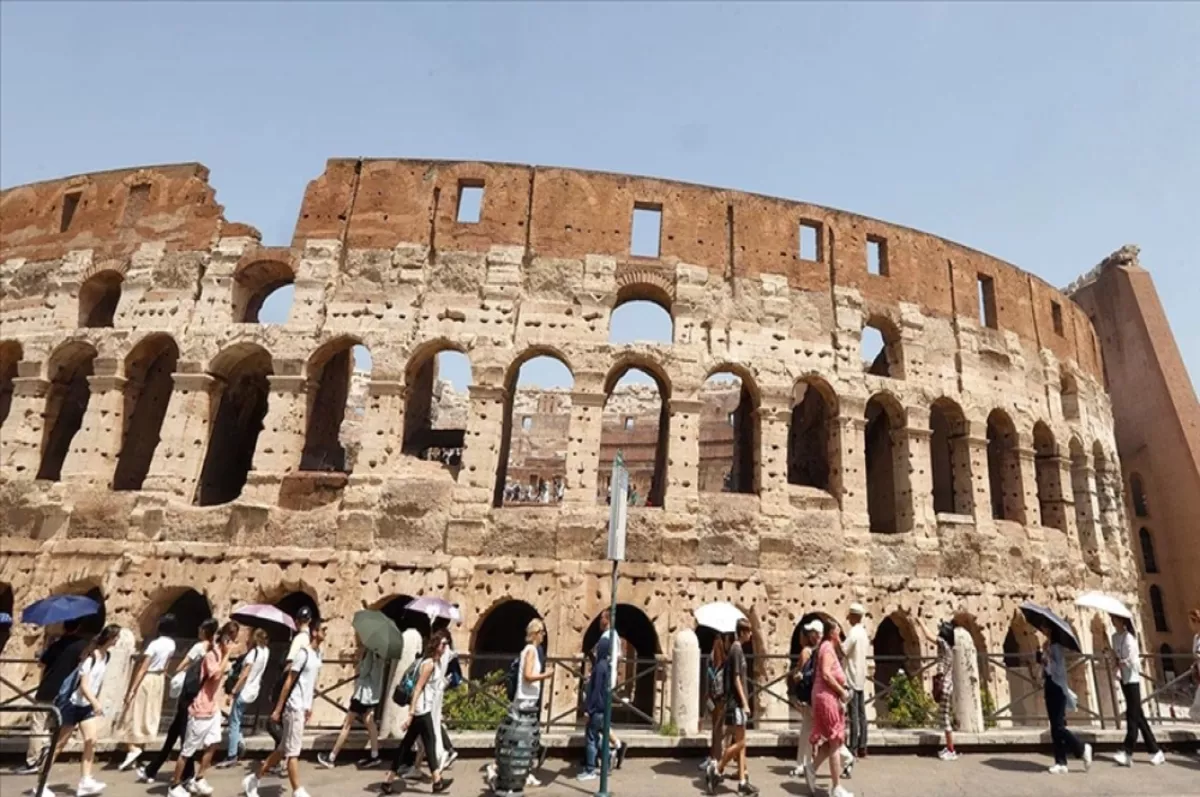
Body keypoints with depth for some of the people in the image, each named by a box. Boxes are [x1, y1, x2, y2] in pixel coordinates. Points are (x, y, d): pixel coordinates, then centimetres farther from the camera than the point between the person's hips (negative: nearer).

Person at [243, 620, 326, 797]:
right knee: (293, 751, -1)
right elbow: (289, 681, -15)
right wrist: (278, 709, -13)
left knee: (283, 749, 15)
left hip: (304, 707, 8)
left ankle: (253, 780, 29)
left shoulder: (318, 653, 9)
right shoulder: (303, 653, -17)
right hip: (294, 707, -8)